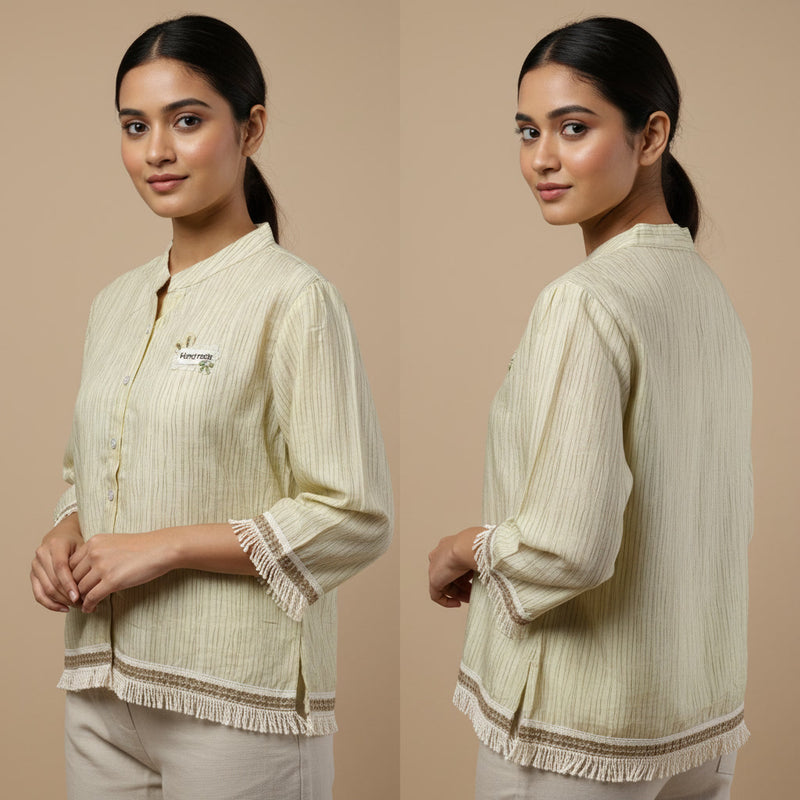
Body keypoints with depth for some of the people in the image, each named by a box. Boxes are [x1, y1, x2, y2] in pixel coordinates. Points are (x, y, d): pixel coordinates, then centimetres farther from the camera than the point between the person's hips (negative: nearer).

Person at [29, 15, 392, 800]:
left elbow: (355, 519, -15)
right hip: (102, 688, 6)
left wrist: (165, 546, -16)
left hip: (236, 704, -6)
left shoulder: (292, 299, -11)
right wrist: (62, 540, 0)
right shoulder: (115, 303, 11)